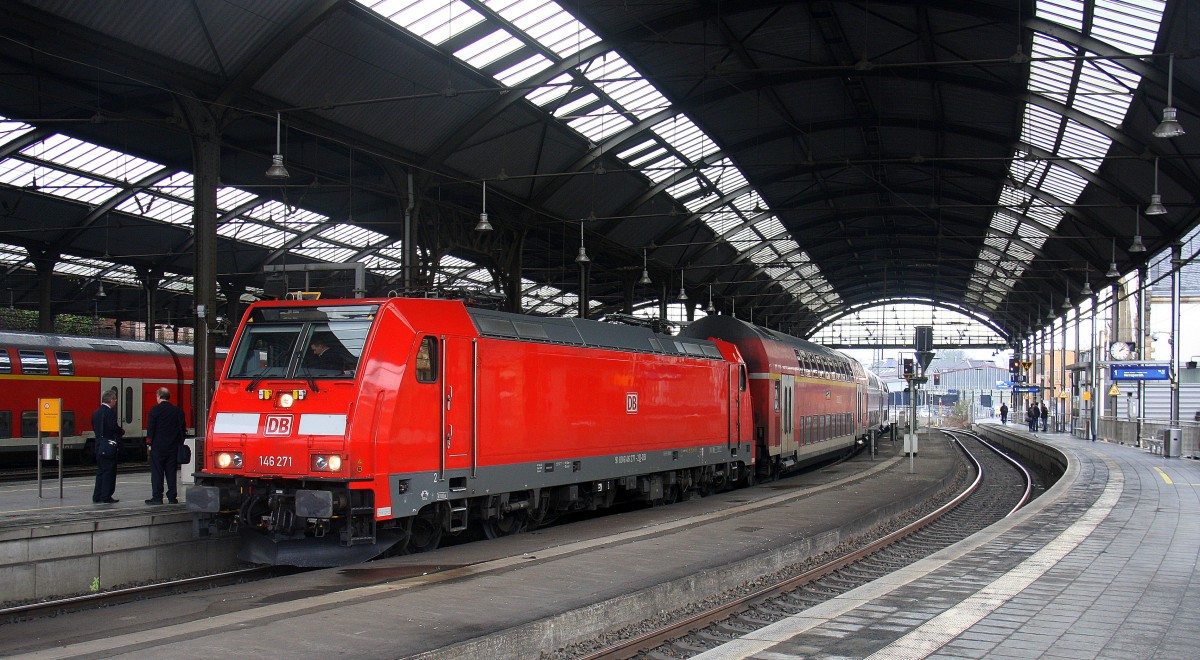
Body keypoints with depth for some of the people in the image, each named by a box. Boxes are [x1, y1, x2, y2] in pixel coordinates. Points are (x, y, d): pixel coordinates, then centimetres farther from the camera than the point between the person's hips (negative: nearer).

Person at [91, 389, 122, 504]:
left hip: (99, 446, 8)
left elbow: (94, 428, 15)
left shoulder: (96, 413, 12)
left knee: (100, 471, 13)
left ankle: (97, 497, 14)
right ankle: (106, 497, -1)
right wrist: (122, 431, -2)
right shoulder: (110, 412, -14)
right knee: (109, 472, -2)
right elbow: (114, 427, -22)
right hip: (109, 447, -8)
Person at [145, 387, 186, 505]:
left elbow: (150, 428, -7)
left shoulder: (155, 410, -7)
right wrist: (180, 443, 16)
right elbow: (183, 428, 9)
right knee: (171, 472, 7)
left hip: (158, 446, -4)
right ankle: (172, 497, 7)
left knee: (157, 473, 0)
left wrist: (149, 444, -2)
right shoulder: (178, 411, 6)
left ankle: (157, 497, -2)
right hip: (173, 447, 4)